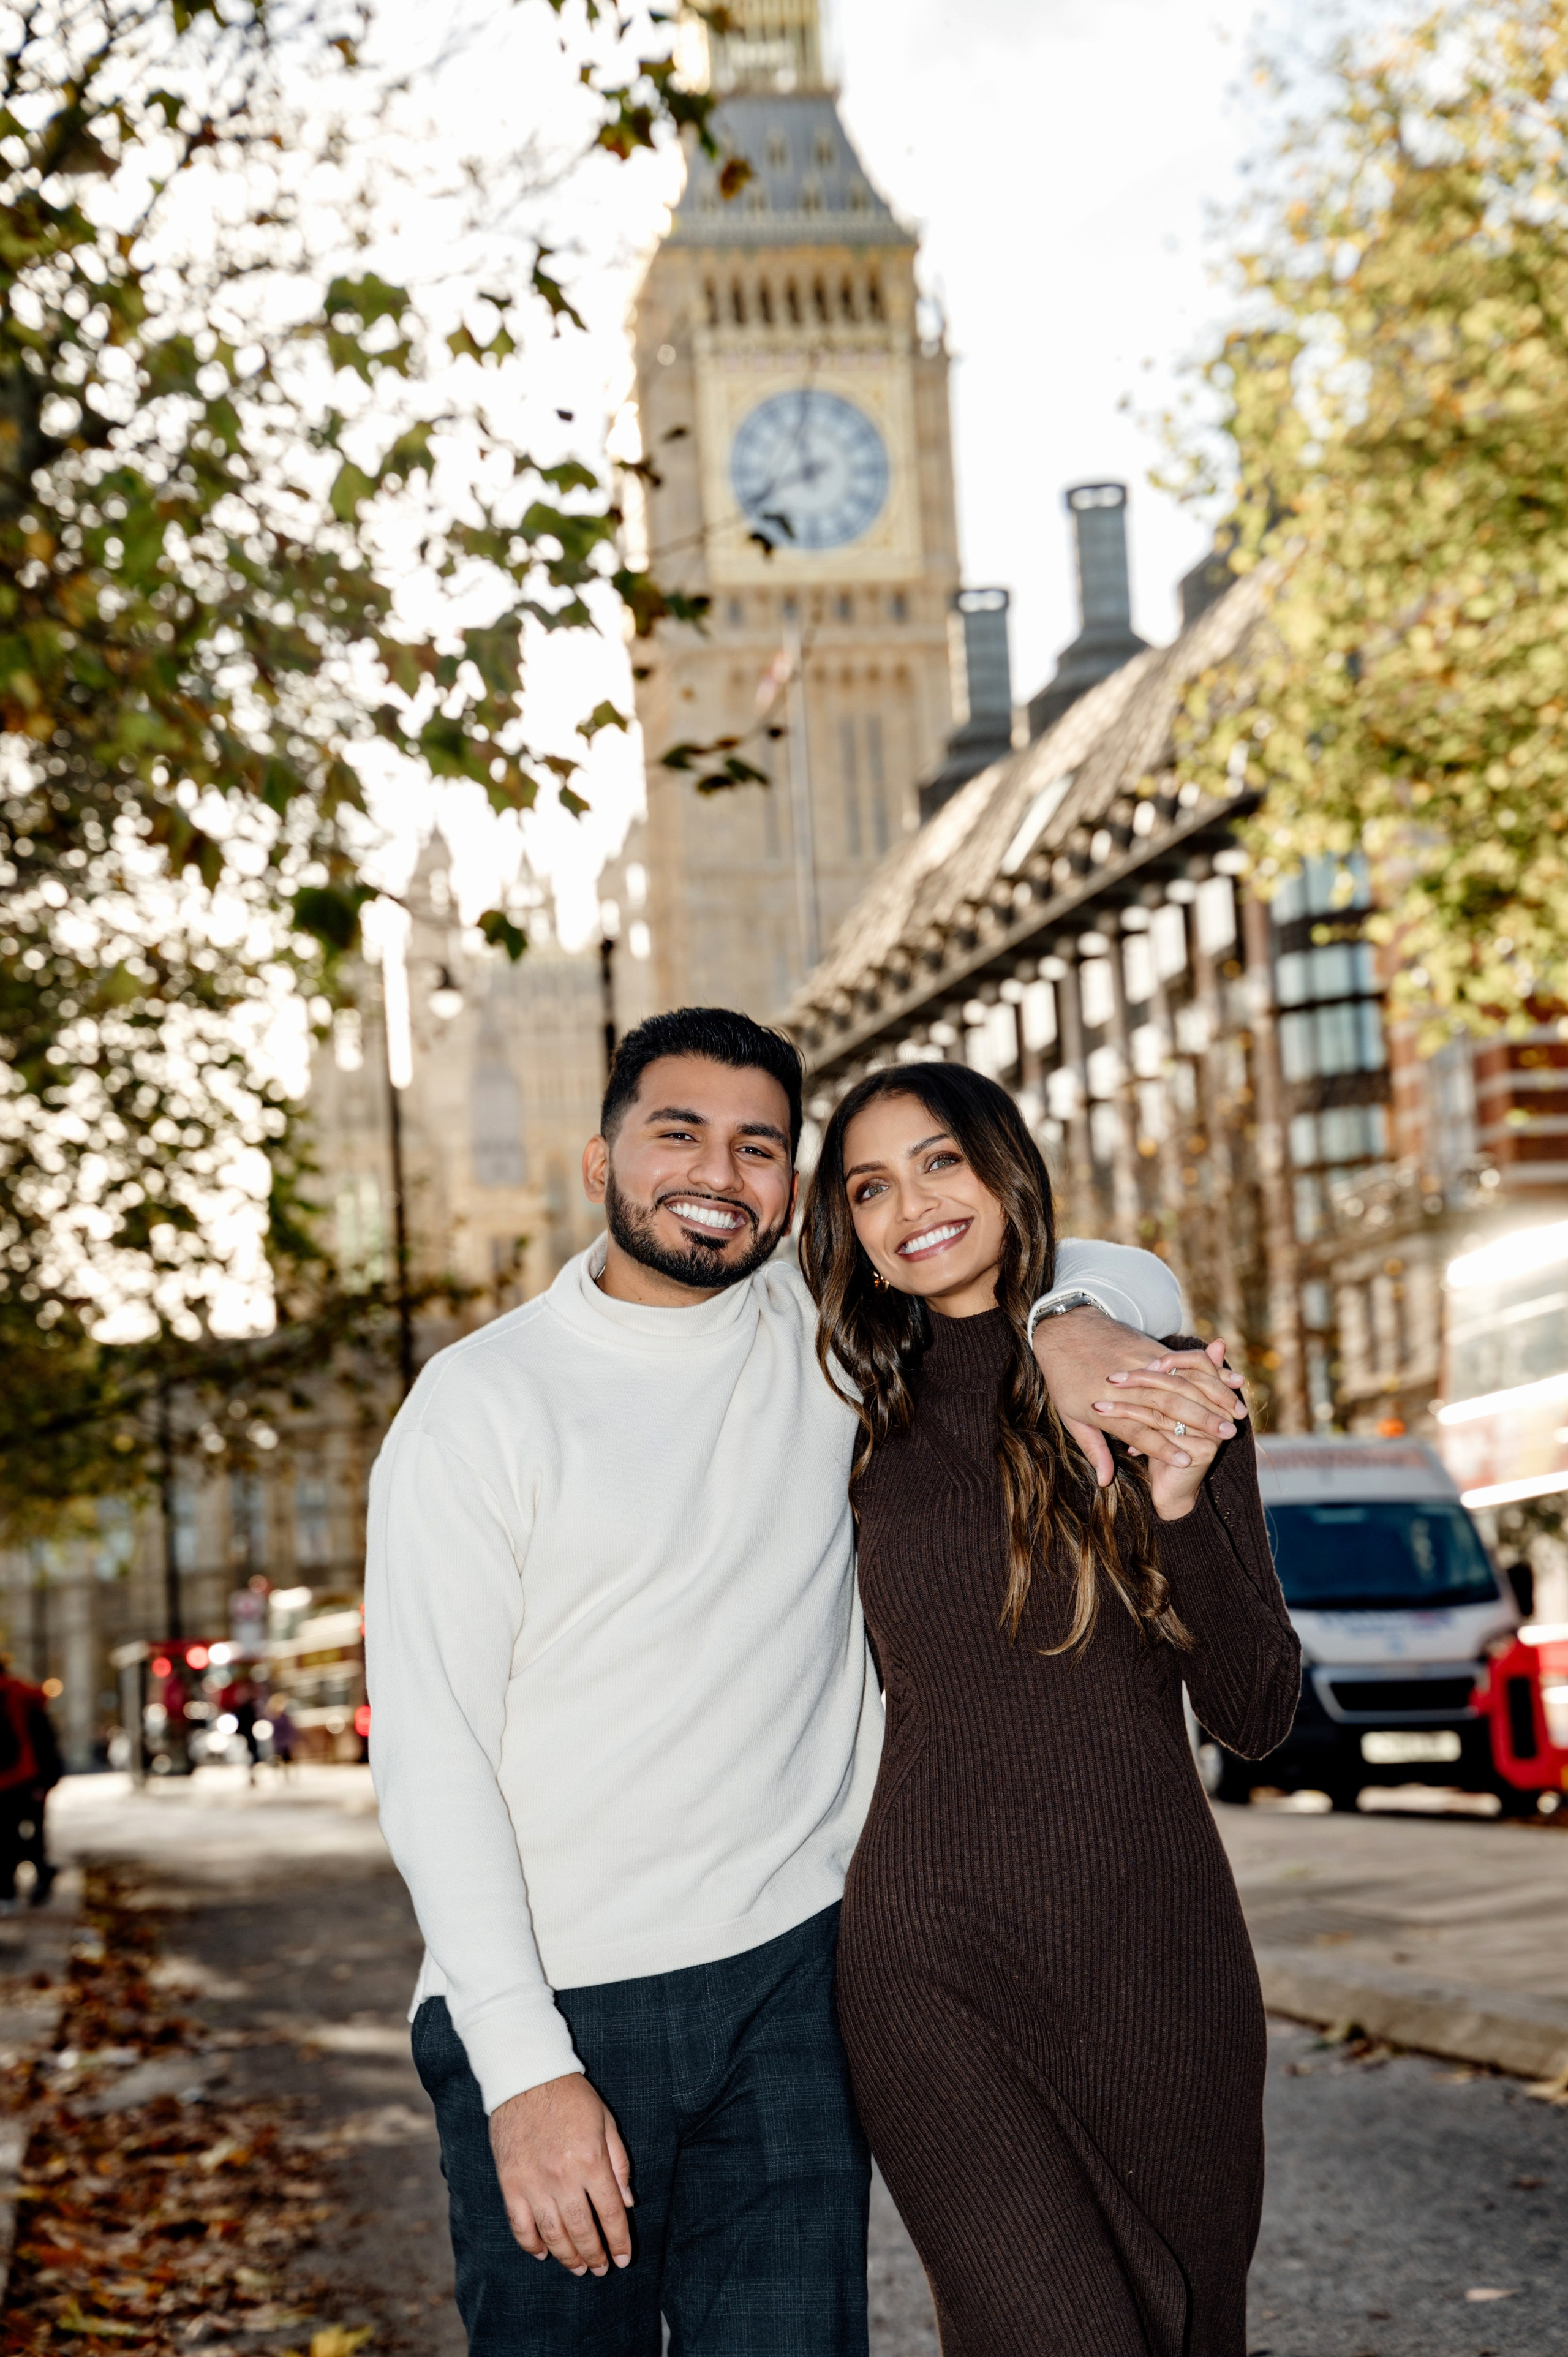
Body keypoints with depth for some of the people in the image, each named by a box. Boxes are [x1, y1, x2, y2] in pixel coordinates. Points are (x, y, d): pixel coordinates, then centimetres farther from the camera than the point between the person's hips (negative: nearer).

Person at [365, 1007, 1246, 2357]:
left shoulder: (826, 1334, 8)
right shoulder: (480, 1405, -2)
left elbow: (1121, 1275, 16)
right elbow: (431, 1757, -7)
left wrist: (1071, 1335, -9)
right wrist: (525, 2067, -15)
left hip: (788, 1981, 3)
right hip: (547, 2001, -3)